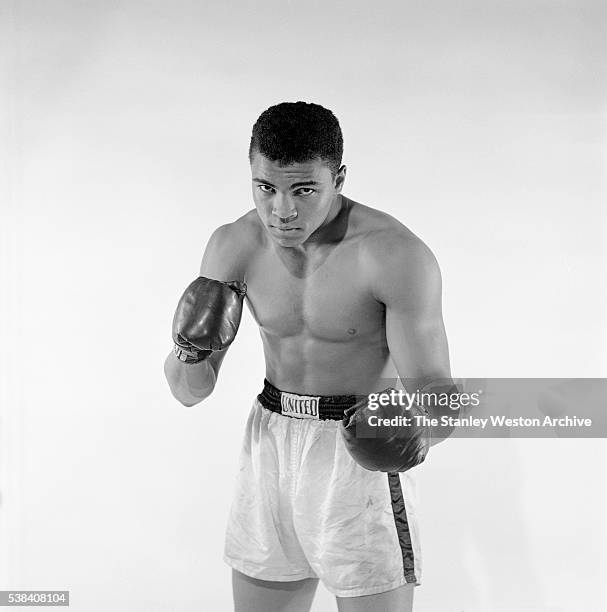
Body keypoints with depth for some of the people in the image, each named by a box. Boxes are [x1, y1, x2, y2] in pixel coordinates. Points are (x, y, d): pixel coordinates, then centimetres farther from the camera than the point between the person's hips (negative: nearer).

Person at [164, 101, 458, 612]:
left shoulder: (395, 255, -21)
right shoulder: (234, 247, -6)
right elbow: (191, 392, -1)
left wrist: (411, 429, -42)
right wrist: (189, 353, -24)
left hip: (360, 459, -4)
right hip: (270, 451, 5)